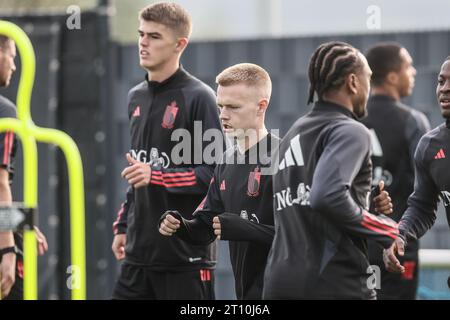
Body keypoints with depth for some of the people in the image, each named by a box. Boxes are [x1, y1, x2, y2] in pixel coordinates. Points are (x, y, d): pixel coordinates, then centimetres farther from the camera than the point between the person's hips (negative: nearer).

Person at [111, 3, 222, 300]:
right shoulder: (137, 97, 14)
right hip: (140, 250, 7)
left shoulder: (198, 97, -9)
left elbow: (216, 174, -14)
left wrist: (156, 176, -23)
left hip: (186, 254, -7)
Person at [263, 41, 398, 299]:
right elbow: (328, 197, -23)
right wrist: (388, 230, -10)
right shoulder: (350, 132, -8)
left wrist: (368, 206, 16)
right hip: (336, 284, -8)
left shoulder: (293, 134, 19)